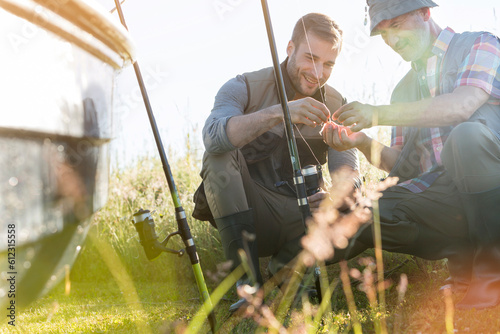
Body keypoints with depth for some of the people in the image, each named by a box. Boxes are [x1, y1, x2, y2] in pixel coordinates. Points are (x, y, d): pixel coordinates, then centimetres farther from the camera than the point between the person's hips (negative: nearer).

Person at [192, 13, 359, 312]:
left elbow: (349, 174, -9)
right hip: (242, 213, -2)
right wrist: (278, 113, -43)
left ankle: (282, 267, 2)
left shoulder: (336, 108, 2)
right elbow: (214, 136, -30)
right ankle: (250, 284, -30)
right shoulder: (245, 88, -8)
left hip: (294, 219, 2)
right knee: (221, 155, -30)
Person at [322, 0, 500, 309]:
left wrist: (379, 114, -19)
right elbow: (402, 165, 17)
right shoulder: (404, 89, 23)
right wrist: (364, 142, -3)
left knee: (466, 135, -38)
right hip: (433, 191, 5)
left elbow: (462, 106, -18)